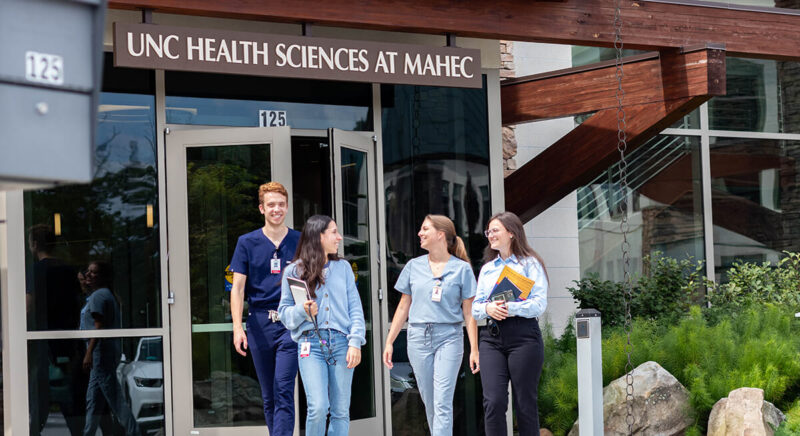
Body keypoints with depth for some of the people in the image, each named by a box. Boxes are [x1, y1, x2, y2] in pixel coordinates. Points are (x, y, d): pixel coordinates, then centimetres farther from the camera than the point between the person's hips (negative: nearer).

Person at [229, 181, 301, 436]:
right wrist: (237, 327, -6)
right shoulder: (247, 243, 6)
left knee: (284, 391, -12)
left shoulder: (300, 242, 5)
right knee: (268, 395, 9)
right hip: (259, 324, 2)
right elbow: (238, 288, 4)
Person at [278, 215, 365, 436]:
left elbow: (355, 307, 9)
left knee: (341, 411, 1)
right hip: (311, 343, -3)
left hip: (341, 342, 3)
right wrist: (302, 310, -14)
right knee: (318, 408, -16)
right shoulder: (294, 271, 5)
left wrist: (355, 342, -2)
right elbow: (285, 312, 8)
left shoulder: (343, 268, 13)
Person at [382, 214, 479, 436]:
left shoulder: (462, 268, 1)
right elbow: (403, 307, 15)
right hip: (419, 337, 4)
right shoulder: (414, 266, 10)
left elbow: (469, 312, 1)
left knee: (443, 403, -12)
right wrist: (389, 342, 10)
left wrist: (474, 349, -4)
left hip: (449, 337, -4)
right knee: (430, 403, 8)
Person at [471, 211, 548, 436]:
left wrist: (511, 308, -19)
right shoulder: (487, 268, 21)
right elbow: (475, 307, 17)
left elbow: (540, 303, -5)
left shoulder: (530, 264, 4)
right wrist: (487, 308, -6)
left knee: (525, 403, -1)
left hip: (523, 335, -4)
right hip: (492, 337, 4)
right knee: (493, 401, -8)